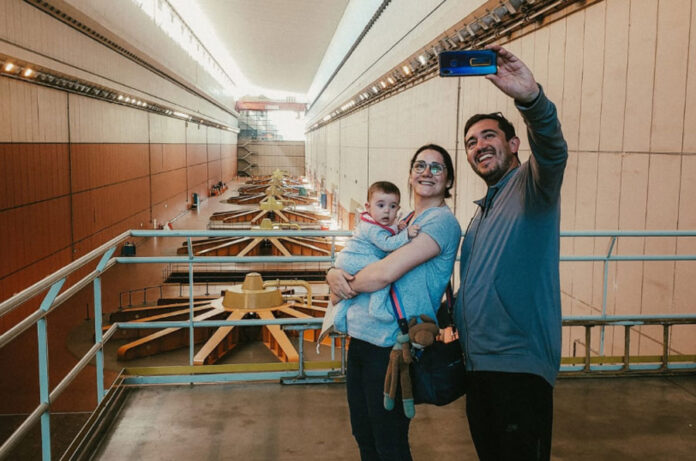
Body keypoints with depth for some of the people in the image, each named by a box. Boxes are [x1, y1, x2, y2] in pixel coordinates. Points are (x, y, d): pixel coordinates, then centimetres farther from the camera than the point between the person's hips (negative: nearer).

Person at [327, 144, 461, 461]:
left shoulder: (442, 221, -11)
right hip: (360, 339, 8)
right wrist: (334, 274, -6)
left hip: (390, 348, -8)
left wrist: (347, 284, -5)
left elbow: (386, 272, -22)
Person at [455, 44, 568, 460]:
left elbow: (552, 150, -30)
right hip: (478, 364, 8)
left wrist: (532, 98, -47)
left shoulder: (532, 186, -6)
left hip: (520, 366, -8)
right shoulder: (483, 212, 20)